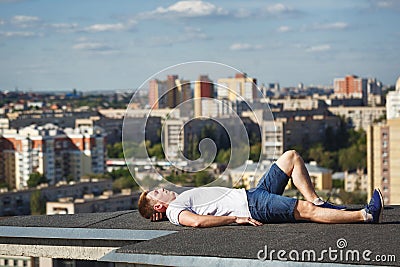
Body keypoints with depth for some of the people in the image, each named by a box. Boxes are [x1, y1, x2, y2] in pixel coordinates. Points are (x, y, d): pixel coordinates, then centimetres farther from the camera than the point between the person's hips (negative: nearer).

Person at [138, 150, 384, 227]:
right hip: (252, 206, -10)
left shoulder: (182, 200, 24)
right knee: (306, 211, -27)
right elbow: (196, 221, -27)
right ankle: (366, 215, -32)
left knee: (292, 157, 8)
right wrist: (236, 218, -27)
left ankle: (318, 202, 2)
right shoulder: (174, 210, -6)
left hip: (254, 194, 10)